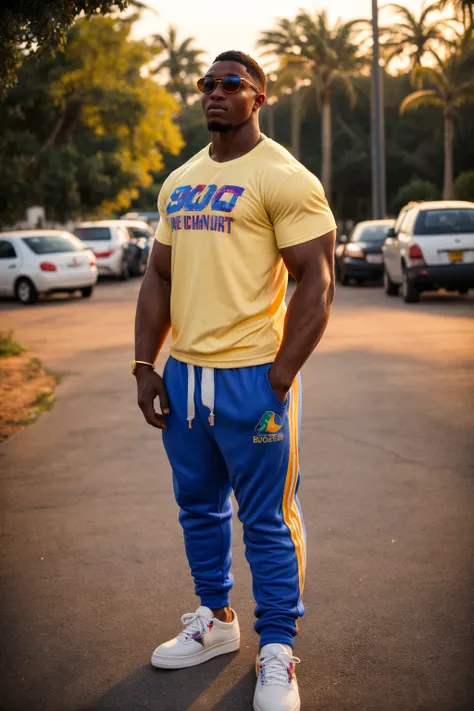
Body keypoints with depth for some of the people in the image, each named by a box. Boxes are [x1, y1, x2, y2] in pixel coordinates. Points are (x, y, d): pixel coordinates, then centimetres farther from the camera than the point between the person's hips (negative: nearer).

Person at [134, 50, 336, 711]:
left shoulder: (282, 177, -8)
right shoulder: (179, 183, 14)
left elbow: (317, 282, -12)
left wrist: (278, 378, -15)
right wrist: (144, 366, 9)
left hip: (250, 376, -7)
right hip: (182, 373, 7)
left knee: (268, 519, 2)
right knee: (199, 507, 17)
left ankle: (276, 653, 15)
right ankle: (215, 620, 35)